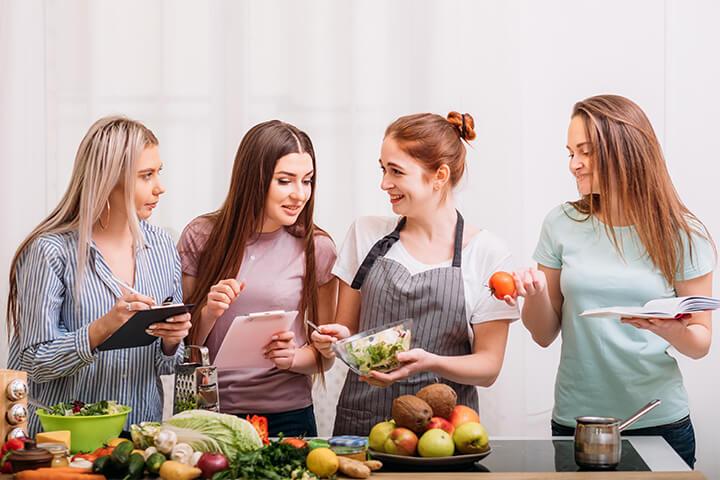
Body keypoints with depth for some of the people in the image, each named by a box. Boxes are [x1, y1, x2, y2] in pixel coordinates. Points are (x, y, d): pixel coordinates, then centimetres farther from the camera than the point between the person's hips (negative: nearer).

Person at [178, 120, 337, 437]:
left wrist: (293, 358, -13)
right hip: (210, 411, 1)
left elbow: (325, 354, 7)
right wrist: (208, 313, -13)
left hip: (288, 416, 0)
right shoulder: (200, 238, 0)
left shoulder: (316, 249, 0)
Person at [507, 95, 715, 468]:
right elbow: (544, 335, 5)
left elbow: (700, 344, 1)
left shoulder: (682, 235, -4)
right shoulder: (562, 224, 1)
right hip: (574, 422, 2)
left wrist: (675, 331, -21)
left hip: (659, 423, -1)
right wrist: (535, 292, -15)